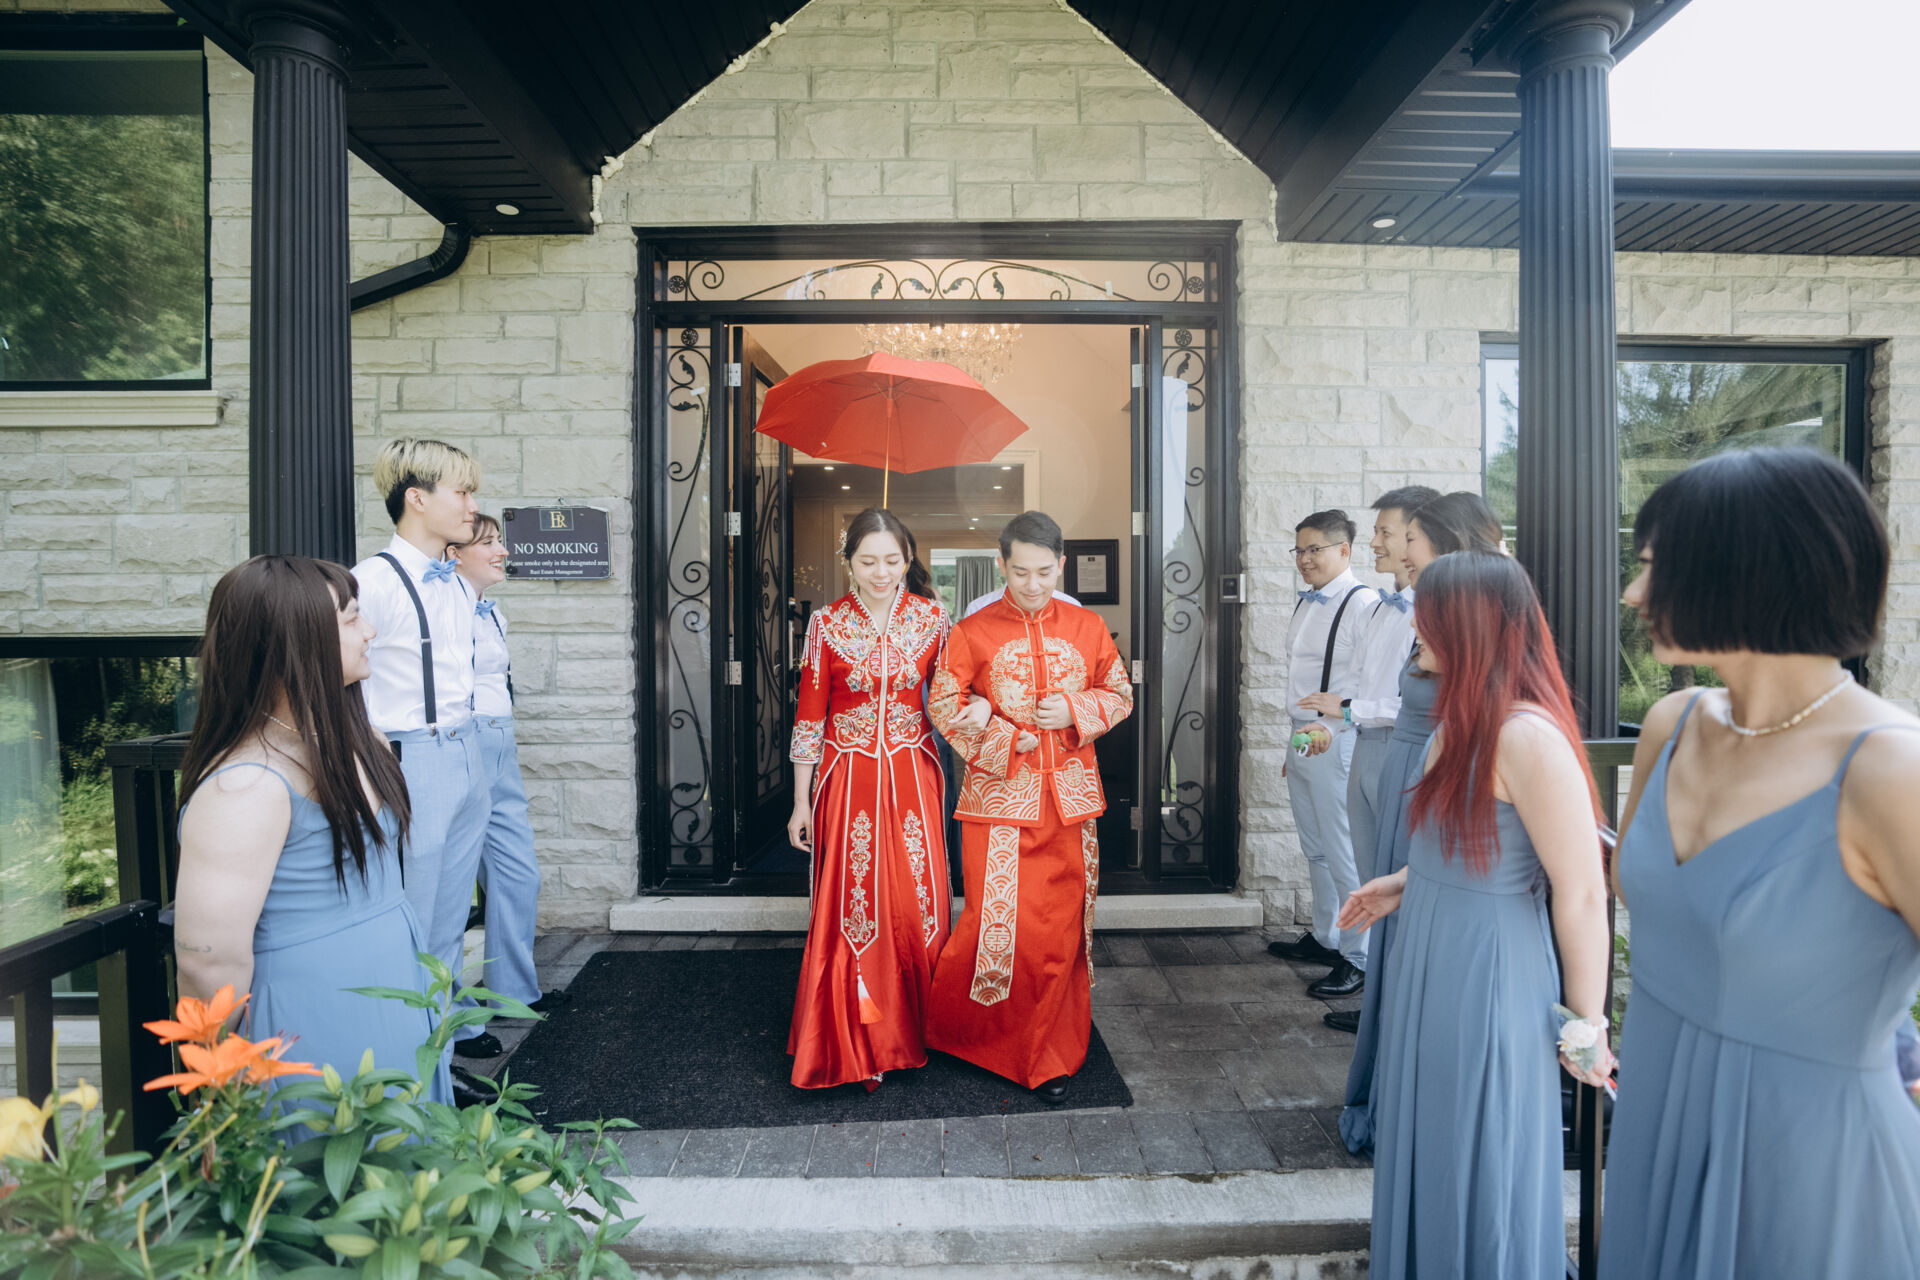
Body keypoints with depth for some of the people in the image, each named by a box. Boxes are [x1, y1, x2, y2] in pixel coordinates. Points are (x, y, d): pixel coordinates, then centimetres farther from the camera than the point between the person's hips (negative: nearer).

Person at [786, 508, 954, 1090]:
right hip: (848, 779, -1)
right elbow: (809, 715, 0)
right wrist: (801, 802, 2)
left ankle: (916, 1028, 29)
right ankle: (853, 1042, 21)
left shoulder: (931, 617, -1)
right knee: (850, 905, 3)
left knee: (917, 901, 5)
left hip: (912, 775, 1)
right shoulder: (827, 623, -4)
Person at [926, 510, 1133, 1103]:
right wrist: (1004, 741, -10)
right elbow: (943, 703, 0)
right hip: (998, 794, -2)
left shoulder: (1087, 627, 6)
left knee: (1061, 929, 7)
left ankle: (1046, 1056, 25)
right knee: (996, 922, -2)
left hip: (1070, 798, 3)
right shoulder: (972, 631, -1)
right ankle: (953, 1031, 27)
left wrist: (1074, 711, -7)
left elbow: (1120, 693, 12)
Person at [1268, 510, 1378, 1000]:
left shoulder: (1362, 603, -13)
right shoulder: (1306, 604, 16)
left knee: (1344, 855, -2)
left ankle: (1359, 959, 11)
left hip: (1337, 743, -9)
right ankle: (1324, 938, 33)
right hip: (1303, 739, 9)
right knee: (1315, 849, 19)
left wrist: (1332, 726, -33)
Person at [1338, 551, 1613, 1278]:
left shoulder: (1527, 735, -24)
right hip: (1433, 965, 9)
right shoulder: (1464, 719, 4)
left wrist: (1587, 1023, -13)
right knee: (1433, 1149, 24)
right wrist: (1400, 886, 15)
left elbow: (1583, 895, -21)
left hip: (1488, 976, -9)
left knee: (1479, 1163, 12)